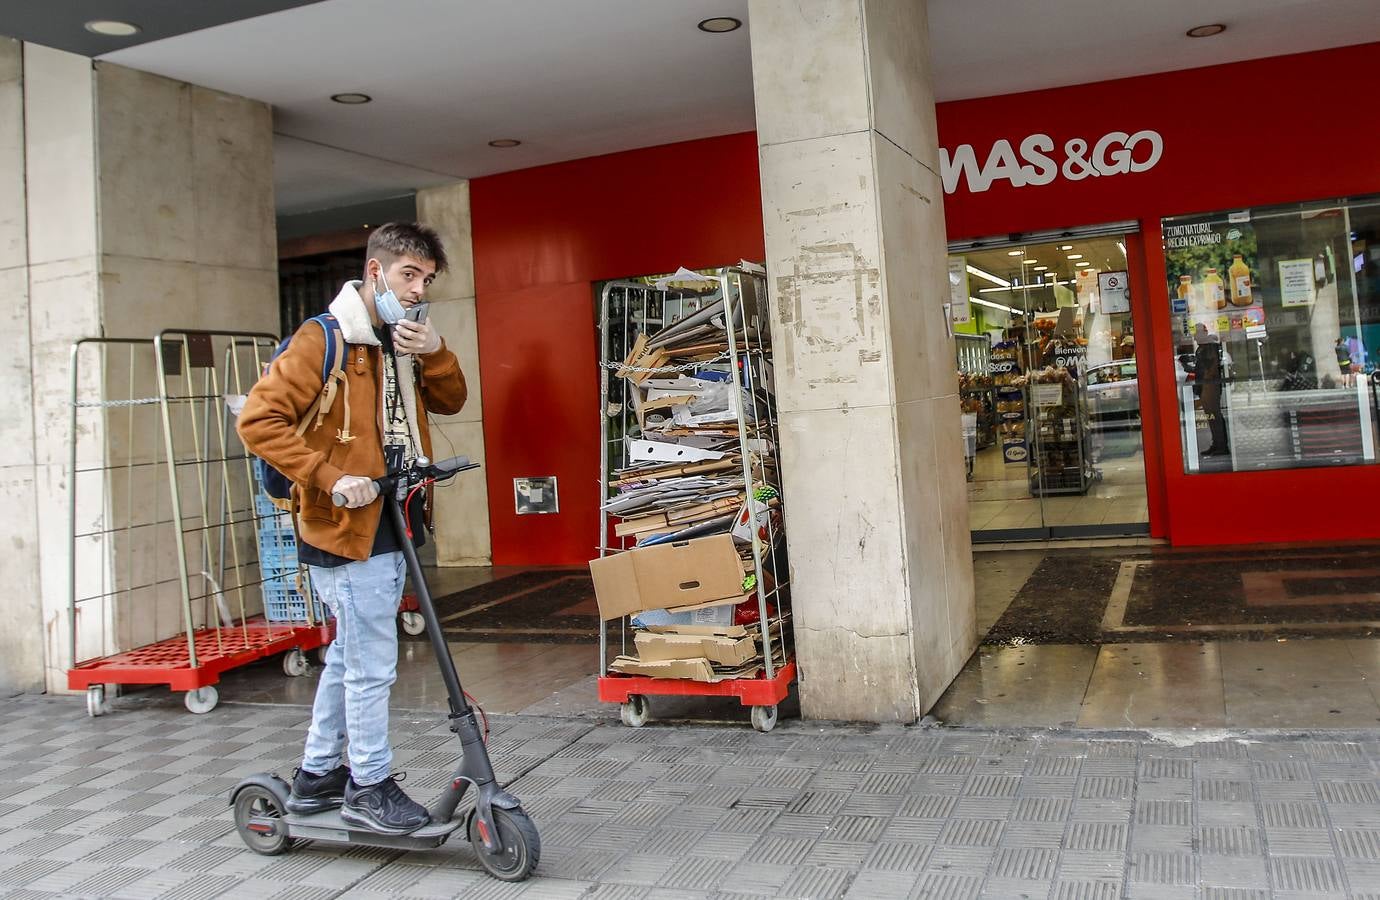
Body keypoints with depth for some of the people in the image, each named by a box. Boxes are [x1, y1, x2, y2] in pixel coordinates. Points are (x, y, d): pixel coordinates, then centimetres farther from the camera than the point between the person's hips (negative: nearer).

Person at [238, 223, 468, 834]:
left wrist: (434, 354, -7)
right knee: (373, 665, -2)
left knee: (349, 657, 18)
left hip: (389, 526, 9)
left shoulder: (401, 342, 11)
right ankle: (368, 788, 15)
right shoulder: (324, 340, -15)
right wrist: (331, 478, -23)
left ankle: (317, 776, 32)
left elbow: (450, 402, 12)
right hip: (347, 529, -9)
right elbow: (259, 421, -19)